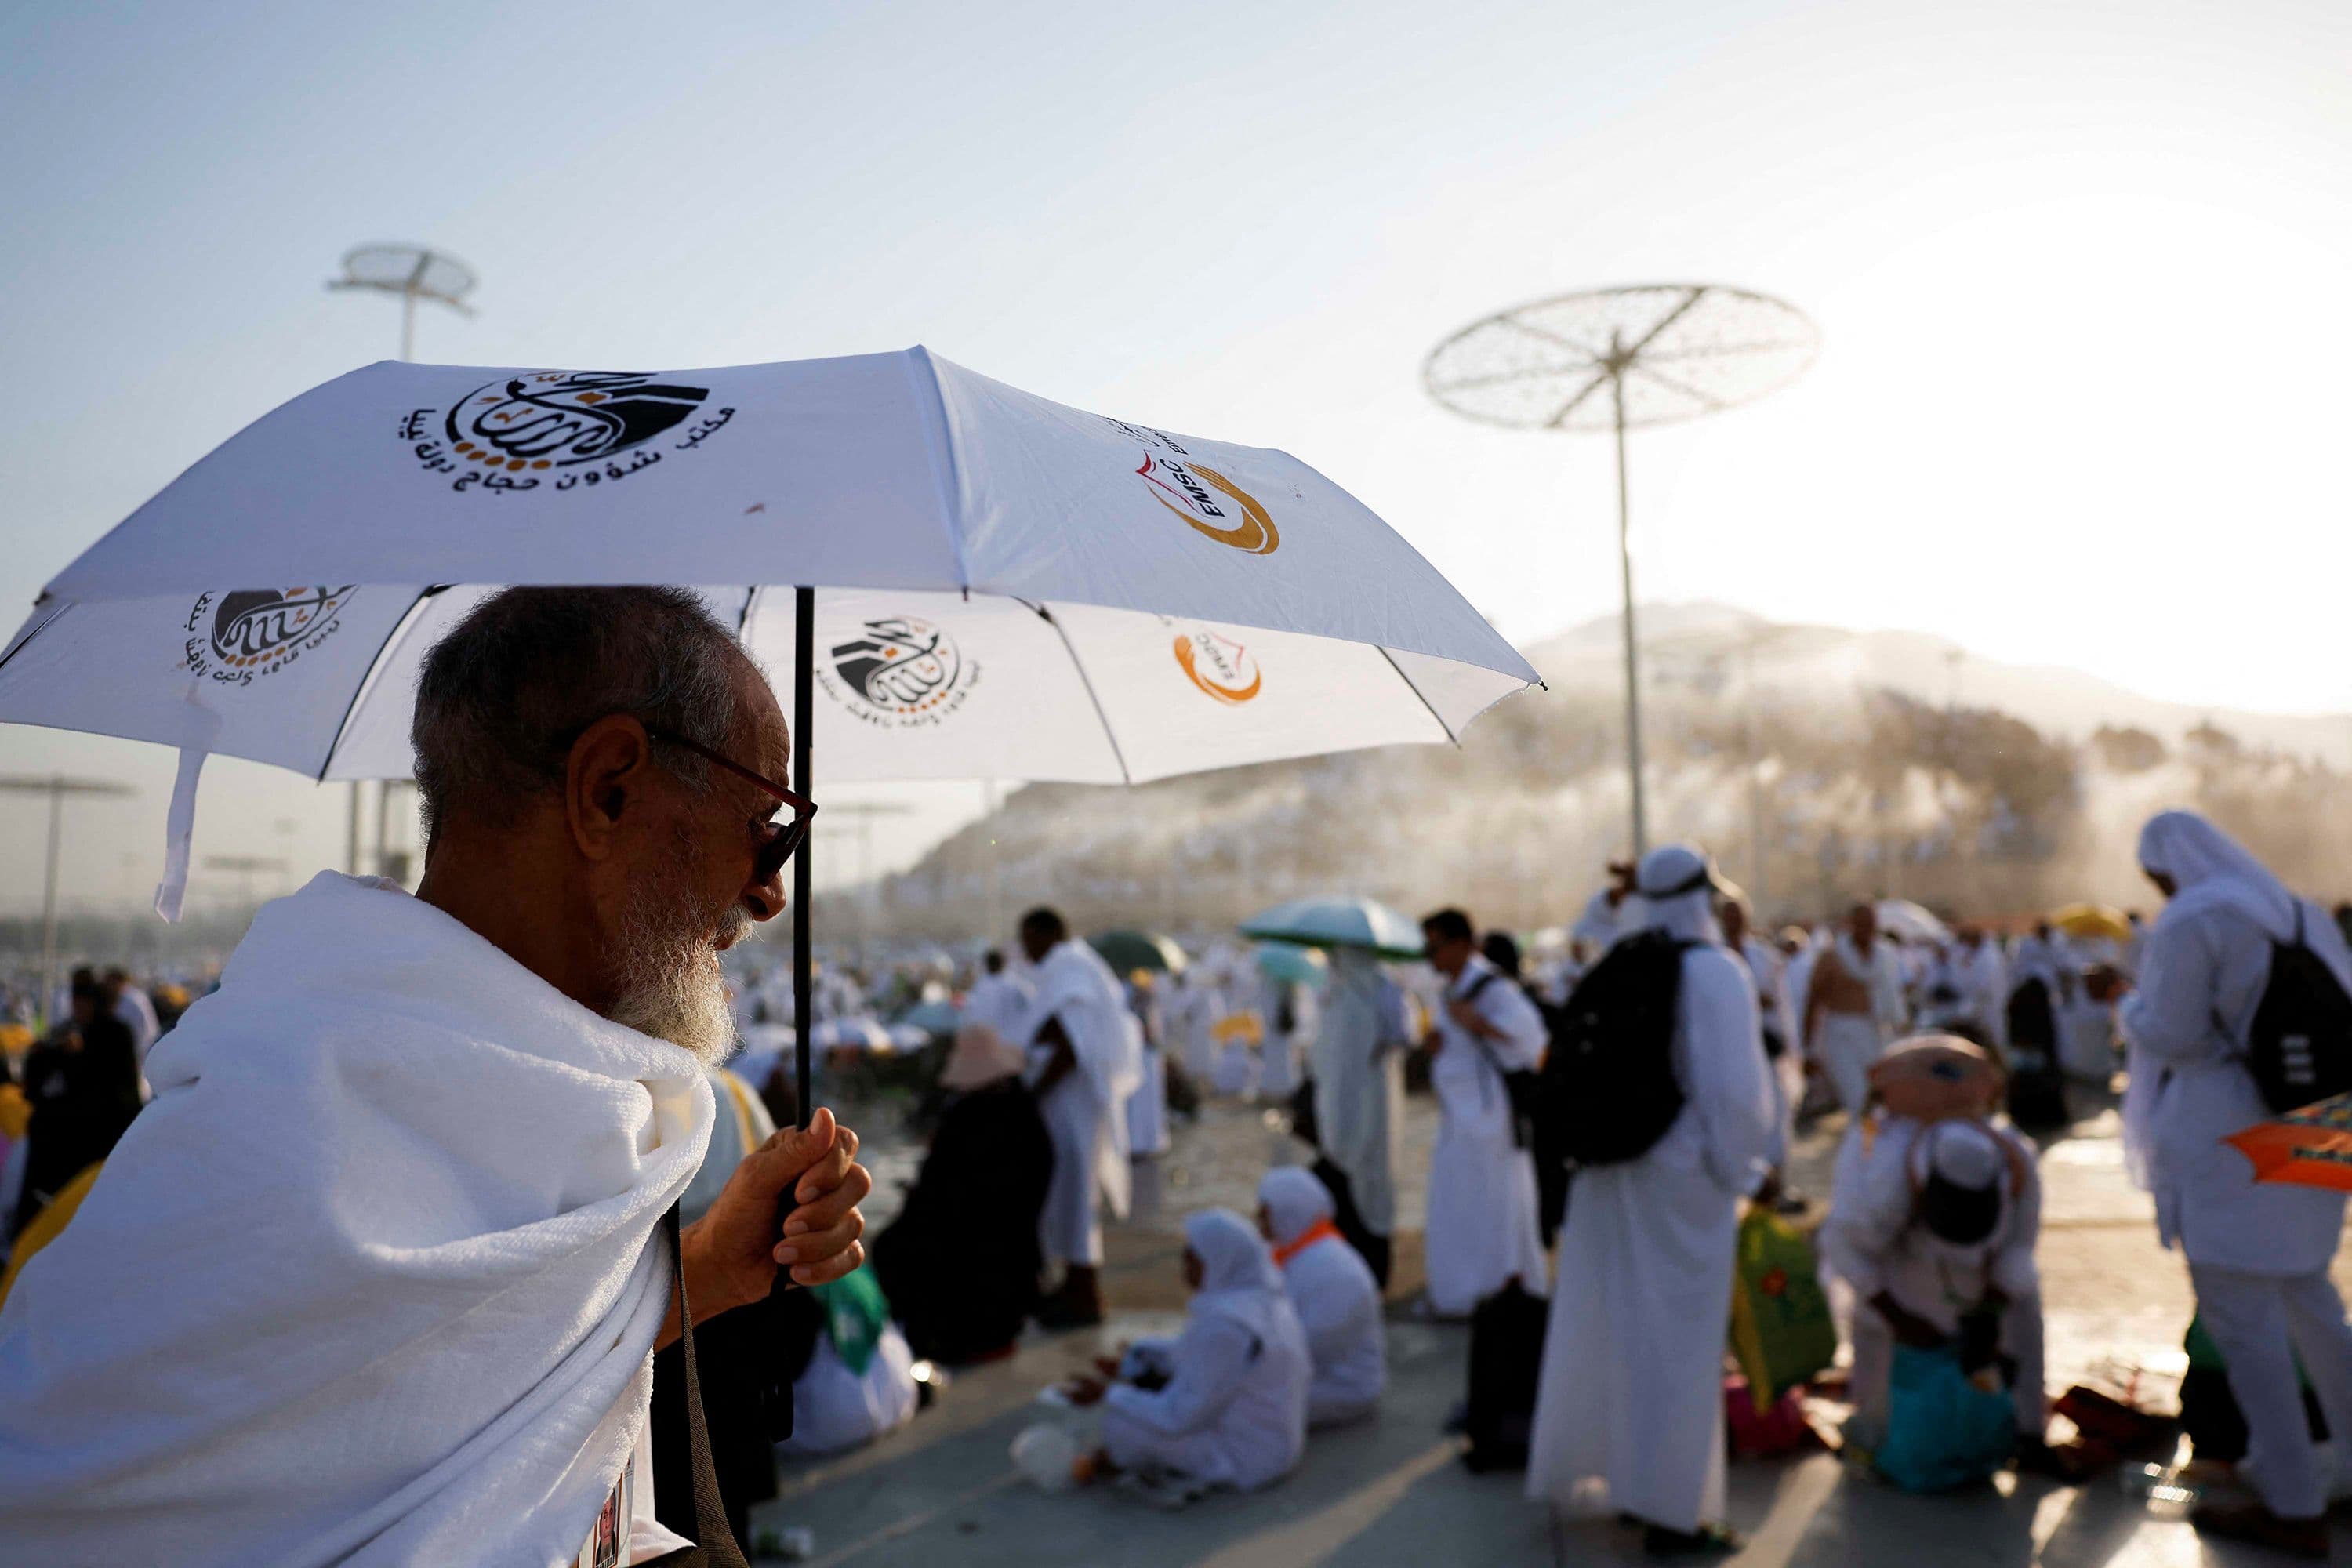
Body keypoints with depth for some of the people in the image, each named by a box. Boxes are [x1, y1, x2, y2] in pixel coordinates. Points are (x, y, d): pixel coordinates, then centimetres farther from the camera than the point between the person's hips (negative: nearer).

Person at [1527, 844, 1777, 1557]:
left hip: (1607, 1174, 6)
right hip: (1683, 1177, -5)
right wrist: (1741, 1172, -3)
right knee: (1677, 1343, 5)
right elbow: (1736, 1090, -16)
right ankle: (1670, 1510, 13)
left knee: (1607, 1328, 17)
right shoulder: (1717, 973, -12)